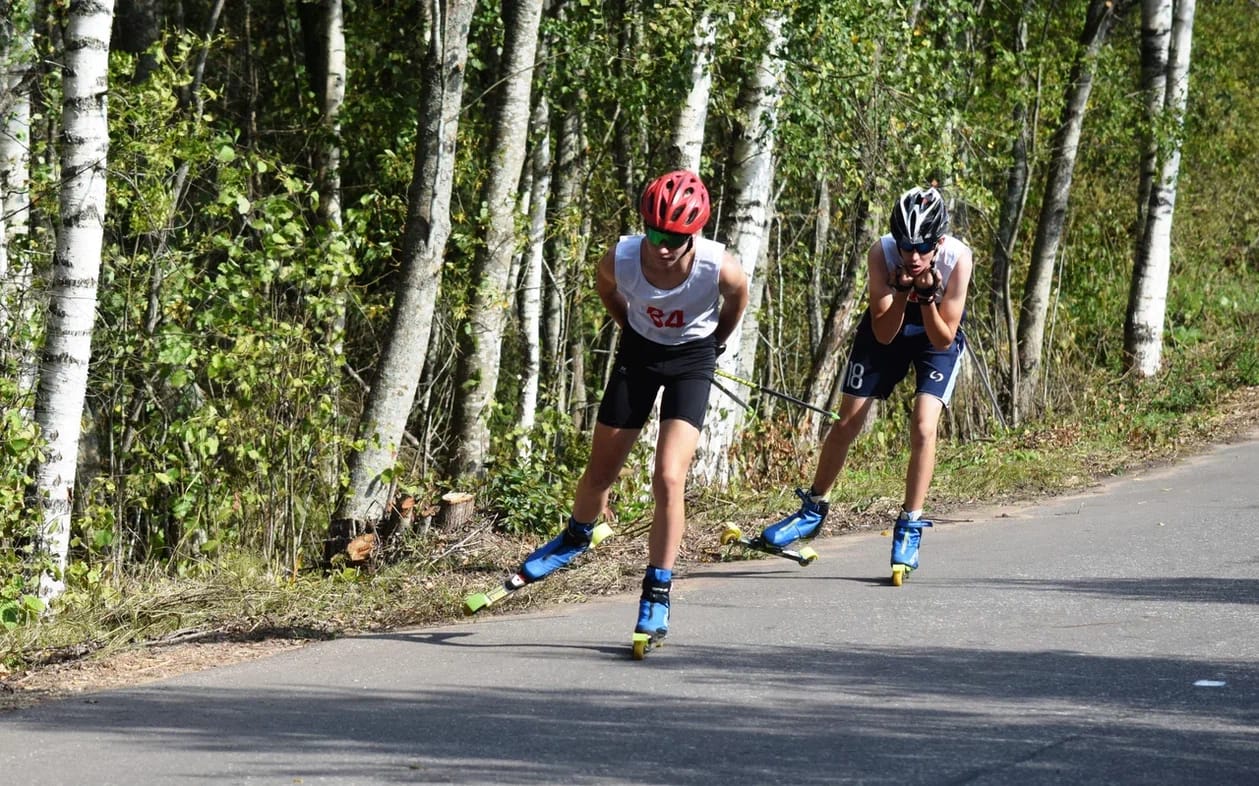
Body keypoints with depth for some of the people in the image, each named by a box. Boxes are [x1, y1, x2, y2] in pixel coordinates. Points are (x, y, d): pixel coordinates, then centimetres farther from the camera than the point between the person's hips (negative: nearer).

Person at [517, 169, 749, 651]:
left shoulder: (719, 267, -32)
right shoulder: (621, 259, -27)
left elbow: (737, 297, -5)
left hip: (692, 358, -2)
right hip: (640, 349, 2)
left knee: (668, 478, -16)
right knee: (601, 471, 11)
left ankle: (657, 596, -5)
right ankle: (575, 538, 43)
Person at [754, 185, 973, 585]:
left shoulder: (957, 258, -32)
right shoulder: (881, 253, -31)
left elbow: (944, 339, -26)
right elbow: (883, 334, -28)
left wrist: (928, 297, -42)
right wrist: (902, 292, -43)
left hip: (938, 333, -1)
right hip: (888, 329, 1)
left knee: (923, 427, -18)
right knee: (847, 422, 2)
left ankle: (909, 530, -8)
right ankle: (813, 510, 21)